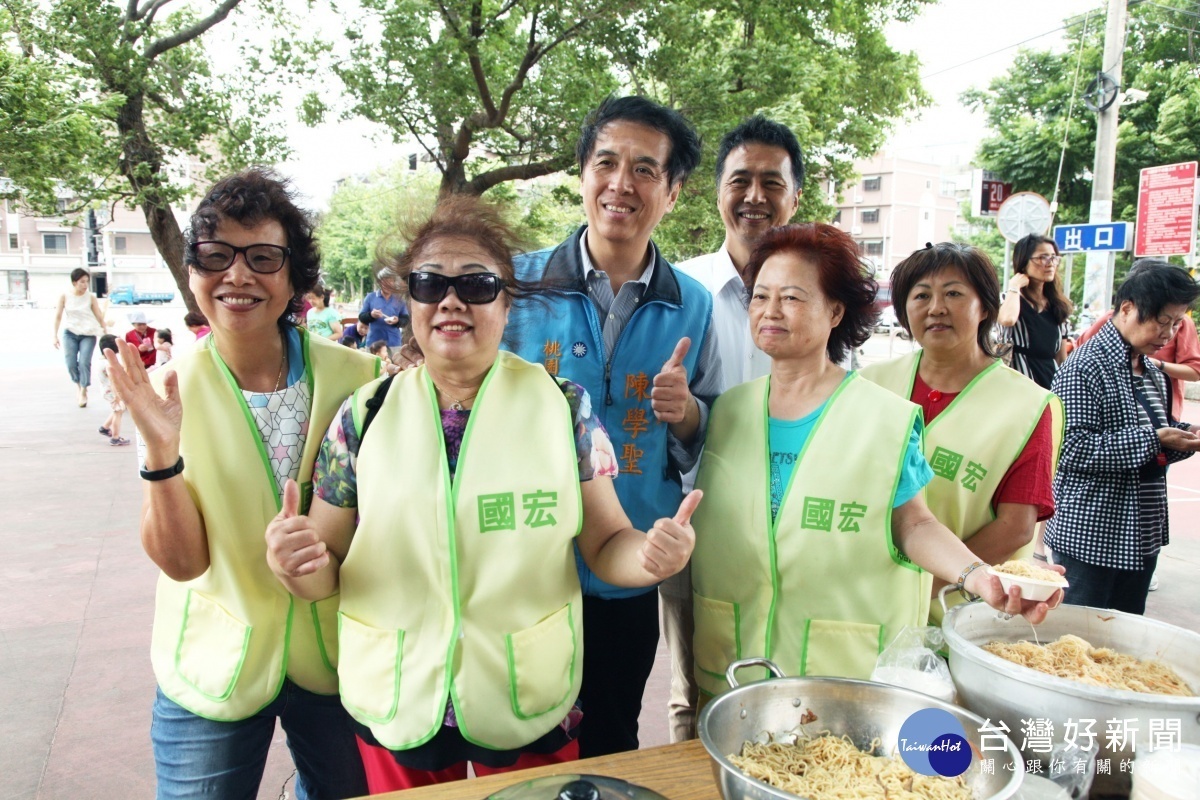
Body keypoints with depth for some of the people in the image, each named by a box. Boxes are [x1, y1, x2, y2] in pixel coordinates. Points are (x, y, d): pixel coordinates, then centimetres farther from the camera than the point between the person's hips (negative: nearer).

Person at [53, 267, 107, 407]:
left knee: (84, 363, -14)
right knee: (71, 364, -7)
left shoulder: (91, 297, -3)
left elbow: (100, 317, 2)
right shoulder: (64, 296, -1)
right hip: (70, 333, 1)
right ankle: (77, 384, 25)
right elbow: (58, 316, 5)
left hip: (88, 334, -1)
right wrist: (55, 336, 3)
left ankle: (84, 392, 3)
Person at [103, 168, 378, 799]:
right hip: (213, 670, -1)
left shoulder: (355, 376, -11)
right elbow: (181, 561, -15)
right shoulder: (167, 390, -11)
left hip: (334, 656, 1)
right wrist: (161, 452, -28)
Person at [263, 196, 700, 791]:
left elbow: (606, 544, -3)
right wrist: (301, 568, -20)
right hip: (395, 708, 1)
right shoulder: (364, 415, -4)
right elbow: (325, 570, 2)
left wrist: (650, 552, -24)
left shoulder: (563, 406, -7)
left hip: (532, 707, 0)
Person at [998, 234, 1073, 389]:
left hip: (1052, 382, 6)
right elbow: (1007, 319, -28)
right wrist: (1014, 287, -11)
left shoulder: (1058, 307, 16)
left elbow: (1062, 358, 19)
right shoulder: (1009, 299, -1)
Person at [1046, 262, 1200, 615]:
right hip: (1092, 536, -9)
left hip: (1144, 535, 9)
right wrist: (1153, 440, -21)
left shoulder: (1152, 371, 14)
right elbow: (1072, 449, -23)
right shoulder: (1084, 368, -14)